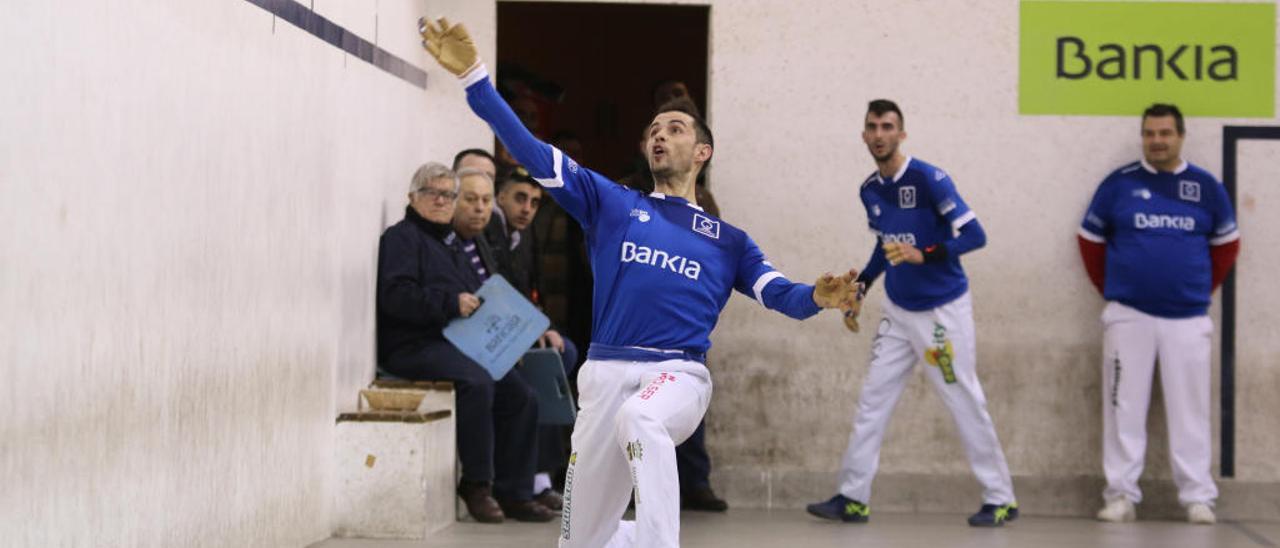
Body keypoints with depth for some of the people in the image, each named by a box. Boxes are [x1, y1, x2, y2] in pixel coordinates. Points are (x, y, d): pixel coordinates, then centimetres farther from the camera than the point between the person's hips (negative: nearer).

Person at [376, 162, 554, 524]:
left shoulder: (449, 242, 26)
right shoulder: (402, 237, 0)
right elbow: (396, 296, -16)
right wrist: (451, 303, -21)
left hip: (459, 344, 8)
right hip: (414, 346, -8)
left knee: (520, 396, -8)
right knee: (477, 383, -33)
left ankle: (513, 493, -3)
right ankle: (476, 484, -20)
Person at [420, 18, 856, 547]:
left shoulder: (729, 240, 16)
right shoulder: (610, 203, 14)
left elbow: (780, 295, 5)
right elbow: (532, 153, 5)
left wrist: (817, 297, -19)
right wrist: (473, 75, -5)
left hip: (679, 375, -2)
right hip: (607, 375, 2)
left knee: (641, 420, -40)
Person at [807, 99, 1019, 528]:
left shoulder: (928, 179, -17)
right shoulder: (869, 190, 4)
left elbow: (974, 235, -20)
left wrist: (923, 254, -32)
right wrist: (859, 287, 13)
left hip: (943, 311, -6)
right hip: (898, 312, 6)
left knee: (965, 404, -1)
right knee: (872, 401, 3)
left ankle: (1001, 500, 10)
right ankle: (853, 498, 8)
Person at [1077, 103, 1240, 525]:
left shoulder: (1206, 187, 4)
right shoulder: (1118, 184, 2)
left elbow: (1226, 244, 16)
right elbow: (1091, 240, 10)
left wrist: (1203, 289, 12)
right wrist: (1111, 289, 9)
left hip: (1188, 318, 0)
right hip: (1129, 316, 0)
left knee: (1190, 409, 2)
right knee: (1124, 408, 1)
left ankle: (1198, 498, 8)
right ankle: (1121, 496, 7)